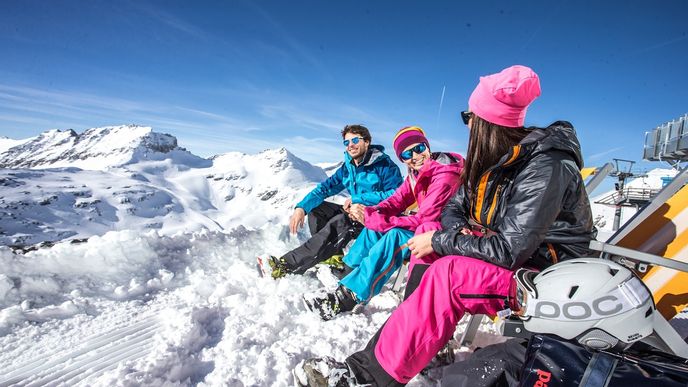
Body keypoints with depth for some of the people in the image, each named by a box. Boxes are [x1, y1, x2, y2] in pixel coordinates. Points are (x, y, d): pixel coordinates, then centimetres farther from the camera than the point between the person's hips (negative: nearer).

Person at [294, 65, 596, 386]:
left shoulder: (544, 166, -24)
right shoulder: (495, 157, 1)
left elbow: (509, 250, -29)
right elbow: (454, 207, 5)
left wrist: (439, 241, -22)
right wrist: (457, 232, -17)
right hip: (512, 248, 8)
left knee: (449, 274, -32)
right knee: (427, 233, -5)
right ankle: (419, 335, -8)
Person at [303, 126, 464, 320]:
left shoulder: (445, 176, -24)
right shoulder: (416, 172, 3)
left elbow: (423, 219, -28)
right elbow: (397, 200, -3)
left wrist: (374, 219, -30)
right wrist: (370, 212, -24)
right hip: (424, 224, 9)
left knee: (395, 237, -31)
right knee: (376, 225, -5)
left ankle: (348, 297, -29)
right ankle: (348, 274, -6)